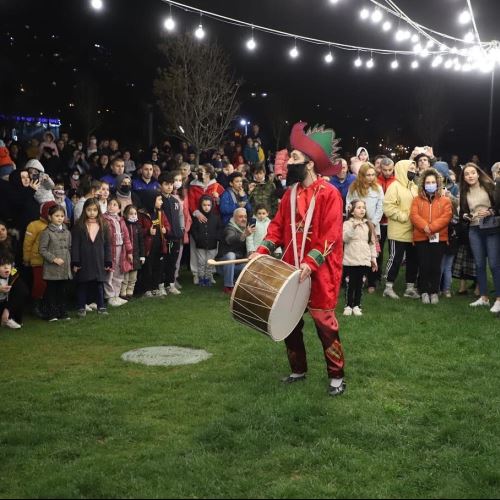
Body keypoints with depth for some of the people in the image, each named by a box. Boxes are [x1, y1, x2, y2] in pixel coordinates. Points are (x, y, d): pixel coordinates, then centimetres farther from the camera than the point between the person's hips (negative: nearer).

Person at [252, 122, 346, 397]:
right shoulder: (290, 193, 10)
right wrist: (262, 250, -3)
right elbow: (278, 226, 11)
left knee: (324, 322, -2)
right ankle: (298, 370, 27)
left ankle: (336, 376, 11)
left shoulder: (329, 193, -12)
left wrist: (310, 262, -24)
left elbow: (331, 235, -17)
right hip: (291, 268, 7)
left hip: (319, 271, -7)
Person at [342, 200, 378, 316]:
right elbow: (345, 238, -19)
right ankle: (348, 306, 13)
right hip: (350, 260, -3)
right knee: (350, 284, 2)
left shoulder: (369, 225, 9)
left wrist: (373, 258, 10)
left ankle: (357, 306, 17)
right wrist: (353, 228, -30)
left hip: (364, 260, 3)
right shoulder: (347, 224, -3)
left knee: (360, 284, 7)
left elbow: (372, 243, 12)